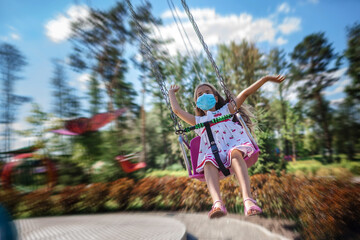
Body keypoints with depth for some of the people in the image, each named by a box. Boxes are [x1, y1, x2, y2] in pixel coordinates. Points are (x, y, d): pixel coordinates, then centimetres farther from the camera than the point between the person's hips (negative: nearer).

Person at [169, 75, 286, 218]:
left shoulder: (226, 110, 29)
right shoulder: (198, 121, 30)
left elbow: (245, 93, 22)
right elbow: (177, 110, 31)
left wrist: (266, 78, 18)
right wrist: (171, 93, 47)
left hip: (234, 145, 0)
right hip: (213, 152, 1)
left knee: (235, 153, -35)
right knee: (209, 161, -33)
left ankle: (248, 199, -50)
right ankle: (217, 203, -54)